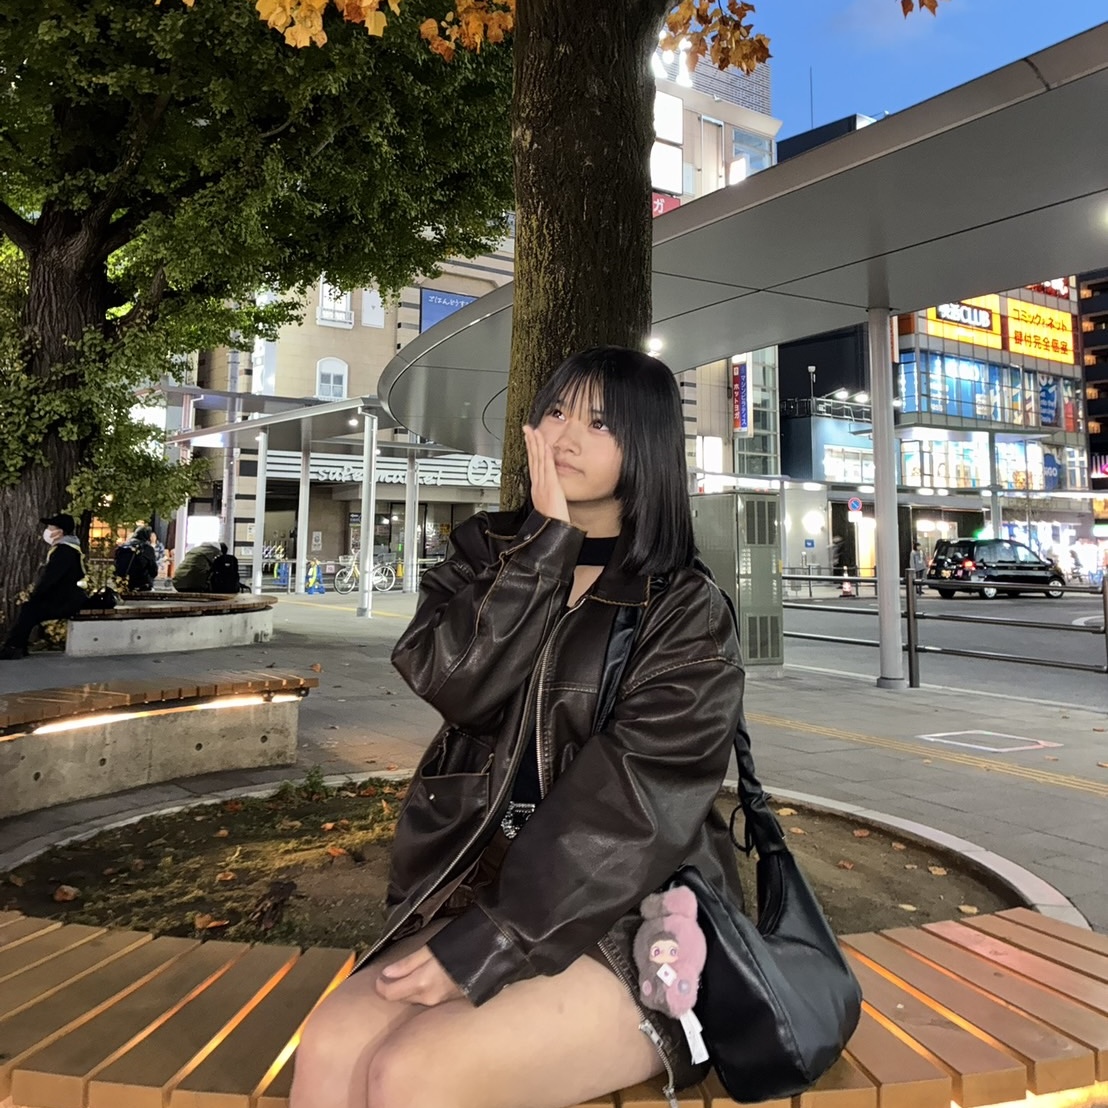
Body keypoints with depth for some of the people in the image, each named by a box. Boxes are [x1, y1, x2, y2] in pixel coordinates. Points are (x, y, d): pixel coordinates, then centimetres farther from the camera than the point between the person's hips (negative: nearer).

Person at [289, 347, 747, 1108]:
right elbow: (454, 682, -11)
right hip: (481, 890, 4)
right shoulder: (487, 554, 8)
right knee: (334, 1045, -20)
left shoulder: (686, 609, -6)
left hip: (630, 926, -3)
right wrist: (547, 538, -14)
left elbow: (634, 806, -15)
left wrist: (482, 948, -18)